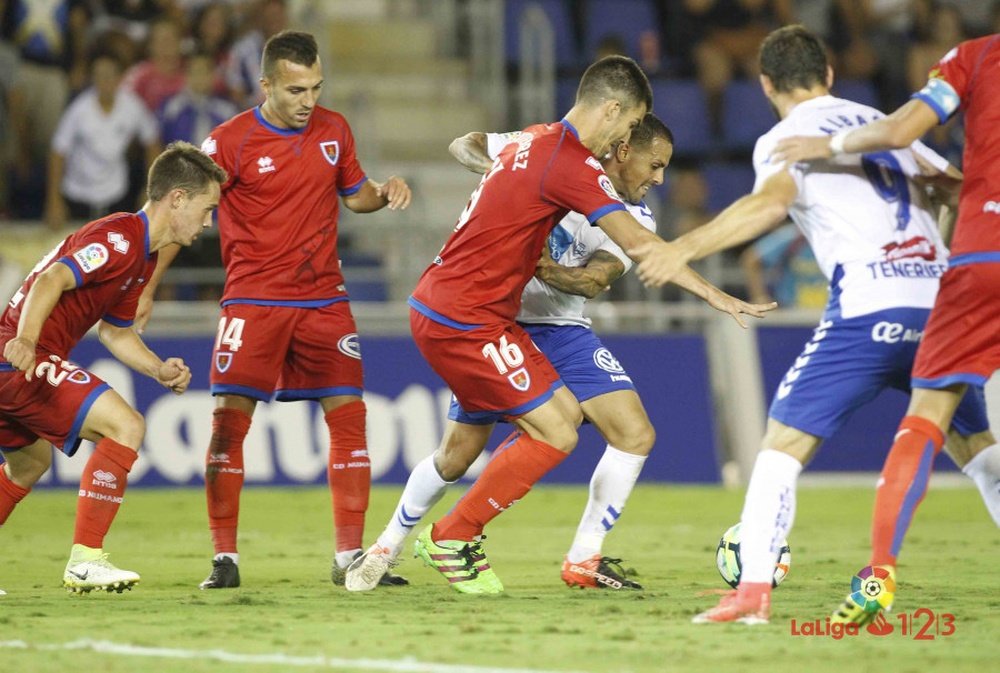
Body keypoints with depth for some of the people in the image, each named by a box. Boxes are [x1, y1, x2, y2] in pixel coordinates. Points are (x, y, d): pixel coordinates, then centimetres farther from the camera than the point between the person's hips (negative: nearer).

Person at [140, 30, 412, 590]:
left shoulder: (335, 129, 5)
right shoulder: (231, 141, -9)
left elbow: (353, 194, 21)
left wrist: (385, 192, -2)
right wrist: (146, 286, -14)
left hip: (324, 300, 4)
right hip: (254, 299, -4)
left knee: (349, 415, -1)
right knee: (230, 418, -10)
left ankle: (351, 556, 8)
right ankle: (225, 558, -2)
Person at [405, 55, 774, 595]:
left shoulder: (536, 140, 13)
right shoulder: (570, 162, -17)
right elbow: (639, 245, -18)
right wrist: (715, 296, -14)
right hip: (463, 322, -10)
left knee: (565, 411, 12)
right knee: (556, 435, -9)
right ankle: (450, 539, 1)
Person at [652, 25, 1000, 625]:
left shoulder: (783, 139, 5)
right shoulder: (882, 124, 22)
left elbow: (773, 200, -17)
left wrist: (683, 248, -20)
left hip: (869, 310, -5)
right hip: (942, 295, 5)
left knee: (784, 443, -2)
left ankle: (754, 588, -16)